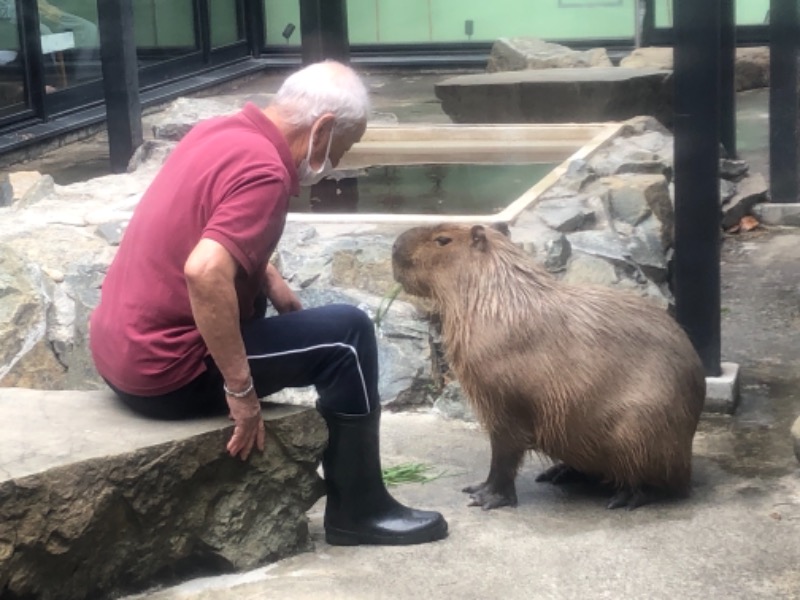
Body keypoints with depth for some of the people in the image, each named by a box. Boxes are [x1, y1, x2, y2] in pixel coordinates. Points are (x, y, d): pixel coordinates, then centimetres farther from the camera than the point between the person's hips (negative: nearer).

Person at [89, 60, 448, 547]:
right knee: (348, 333, -5)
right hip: (165, 368, -10)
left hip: (118, 348, 10)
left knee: (252, 300, 32)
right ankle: (359, 510, 7)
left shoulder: (221, 131, 8)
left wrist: (270, 279, 13)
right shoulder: (263, 169, -19)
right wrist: (241, 389, -25)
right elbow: (205, 271, -33)